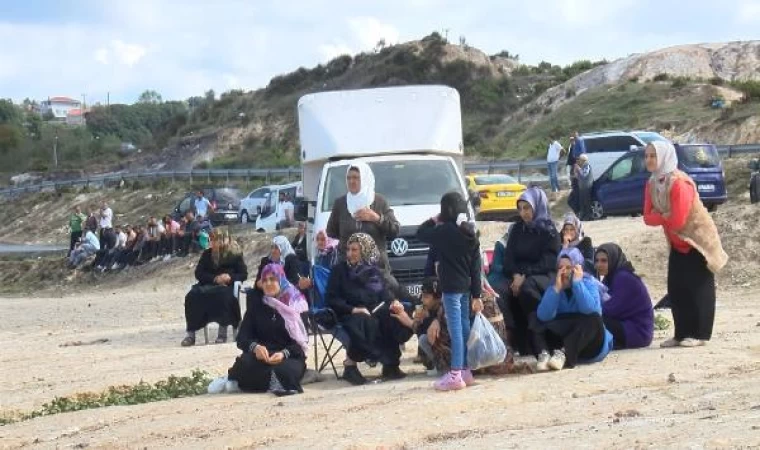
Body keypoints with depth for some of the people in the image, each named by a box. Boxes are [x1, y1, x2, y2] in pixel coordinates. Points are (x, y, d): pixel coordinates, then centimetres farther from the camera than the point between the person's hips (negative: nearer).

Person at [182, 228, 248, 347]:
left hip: (227, 286, -3)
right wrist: (215, 278, -12)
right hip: (208, 285, 3)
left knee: (223, 296, -40)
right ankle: (191, 334, -28)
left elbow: (243, 274, 6)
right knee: (192, 296, -27)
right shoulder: (207, 254, 15)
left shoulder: (235, 254, 7)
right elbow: (198, 273, 6)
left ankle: (223, 332, -28)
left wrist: (230, 277, -15)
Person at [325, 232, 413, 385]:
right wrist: (353, 309, -18)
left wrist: (394, 303, -13)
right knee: (364, 322, -38)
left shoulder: (375, 271, 15)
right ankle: (350, 365, -24)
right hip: (350, 315, -4)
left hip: (375, 312, 4)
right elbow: (332, 299, -3)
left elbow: (385, 294, 11)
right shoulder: (339, 270, 4)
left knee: (395, 319, -27)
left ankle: (391, 364, -18)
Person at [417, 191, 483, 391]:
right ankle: (465, 370, 19)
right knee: (464, 327, 13)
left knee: (456, 330, -9)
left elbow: (421, 233, 0)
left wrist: (434, 220, 15)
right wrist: (476, 295, 11)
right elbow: (476, 267, 8)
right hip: (466, 287, 7)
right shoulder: (470, 234, 7)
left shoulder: (445, 231, -13)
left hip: (451, 288, -7)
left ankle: (456, 374, -11)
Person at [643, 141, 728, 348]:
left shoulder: (680, 183, -26)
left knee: (698, 288, -4)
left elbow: (677, 220, -28)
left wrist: (660, 216, -10)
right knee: (675, 289, 5)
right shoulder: (652, 184, -1)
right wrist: (666, 217, -21)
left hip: (699, 240, -8)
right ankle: (682, 334, 11)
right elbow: (648, 217, -4)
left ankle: (700, 335, 0)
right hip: (678, 243, 8)